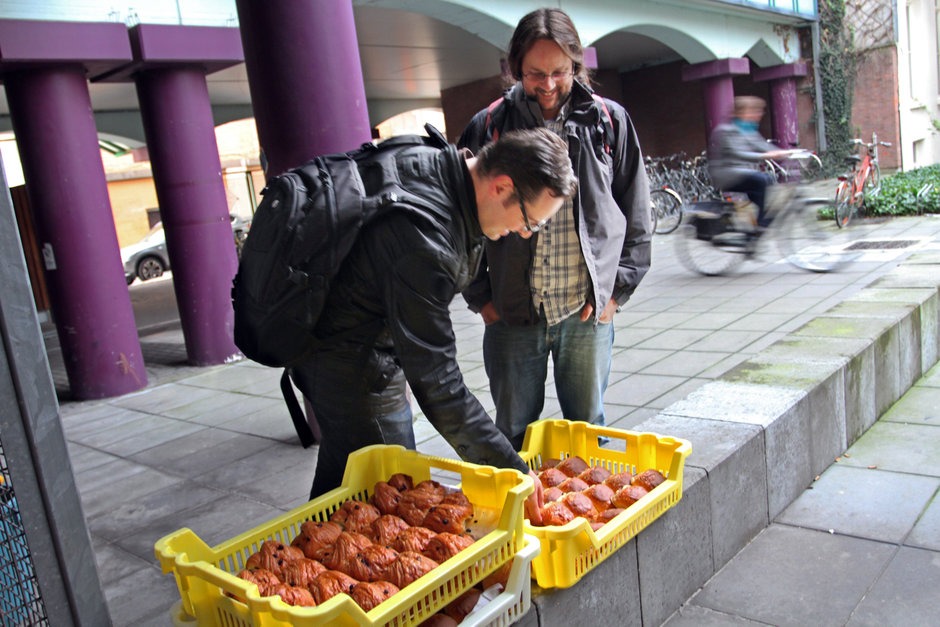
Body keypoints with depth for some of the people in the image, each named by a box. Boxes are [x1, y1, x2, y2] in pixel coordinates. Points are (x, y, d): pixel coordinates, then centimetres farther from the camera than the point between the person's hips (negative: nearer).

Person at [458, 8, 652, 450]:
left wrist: (616, 290, 1)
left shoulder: (609, 122, 3)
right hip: (512, 314, 0)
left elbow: (636, 215, 8)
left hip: (587, 313, 1)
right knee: (513, 436, 11)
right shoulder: (489, 127, 0)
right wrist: (481, 298, 1)